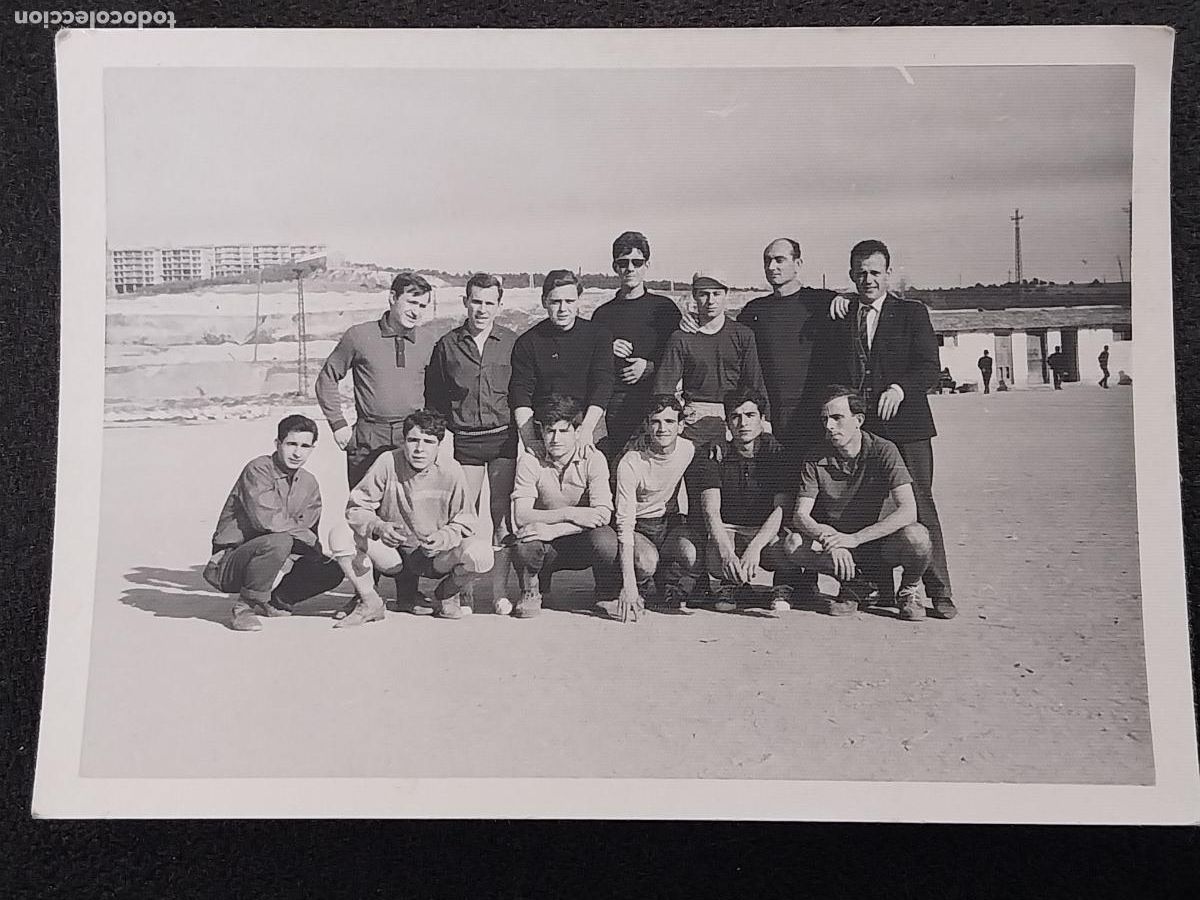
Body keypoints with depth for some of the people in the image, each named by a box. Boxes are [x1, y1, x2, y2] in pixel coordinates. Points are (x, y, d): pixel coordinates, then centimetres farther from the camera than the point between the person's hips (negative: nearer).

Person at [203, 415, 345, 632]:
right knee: (278, 542, -36)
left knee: (332, 571, -9)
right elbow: (267, 520, -27)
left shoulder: (309, 484, 7)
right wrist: (311, 540, -16)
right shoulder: (258, 470, -15)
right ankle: (244, 607, -16)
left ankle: (273, 601, 9)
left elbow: (308, 531, 6)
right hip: (228, 563, -7)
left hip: (279, 563, 7)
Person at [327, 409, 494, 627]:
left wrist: (444, 537, -29)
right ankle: (370, 602, 1)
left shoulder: (451, 472, -13)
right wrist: (379, 527, -30)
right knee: (340, 535, -23)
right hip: (393, 552, 1)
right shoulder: (388, 463, -13)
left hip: (437, 556, -1)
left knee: (481, 553, -30)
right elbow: (356, 507, -9)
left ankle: (446, 595, 6)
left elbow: (467, 522, -8)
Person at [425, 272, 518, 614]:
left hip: (504, 438, -1)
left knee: (502, 517, 1)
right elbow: (434, 397, 12)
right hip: (464, 441, 1)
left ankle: (499, 592, 10)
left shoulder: (512, 343, 4)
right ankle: (463, 590, 10)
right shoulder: (447, 344, 6)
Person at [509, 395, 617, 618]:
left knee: (605, 540, -35)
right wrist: (570, 514, -30)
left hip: (583, 541, 0)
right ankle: (532, 591, 3)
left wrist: (546, 527, -31)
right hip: (548, 548, 0)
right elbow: (520, 516, -18)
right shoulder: (530, 461, -8)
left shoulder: (593, 458, -11)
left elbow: (603, 513, -23)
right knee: (524, 548, -34)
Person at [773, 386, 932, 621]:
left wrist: (854, 538, -33)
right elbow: (800, 516, -13)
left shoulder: (883, 451, -14)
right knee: (792, 545, -27)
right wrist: (829, 541, -35)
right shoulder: (816, 461, -7)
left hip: (874, 540, -2)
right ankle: (858, 584, -6)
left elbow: (908, 511, -24)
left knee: (915, 537, -33)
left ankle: (909, 588, 1)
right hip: (833, 541, 2)